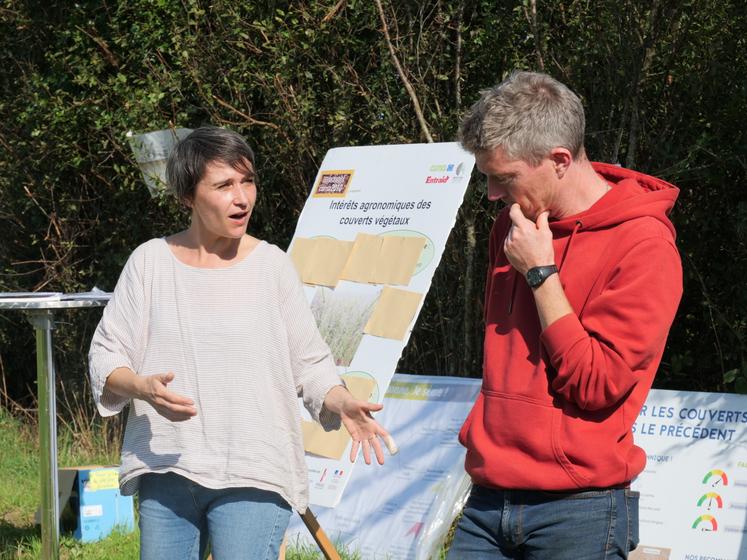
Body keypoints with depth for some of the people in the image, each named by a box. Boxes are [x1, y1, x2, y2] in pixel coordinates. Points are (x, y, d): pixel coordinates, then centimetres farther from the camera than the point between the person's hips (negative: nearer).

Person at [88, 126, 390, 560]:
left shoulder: (271, 266, 2)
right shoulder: (151, 261, 5)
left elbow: (309, 364, 6)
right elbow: (106, 354, 7)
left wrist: (341, 404, -14)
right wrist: (141, 387, -15)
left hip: (252, 477, -2)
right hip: (166, 471, 2)